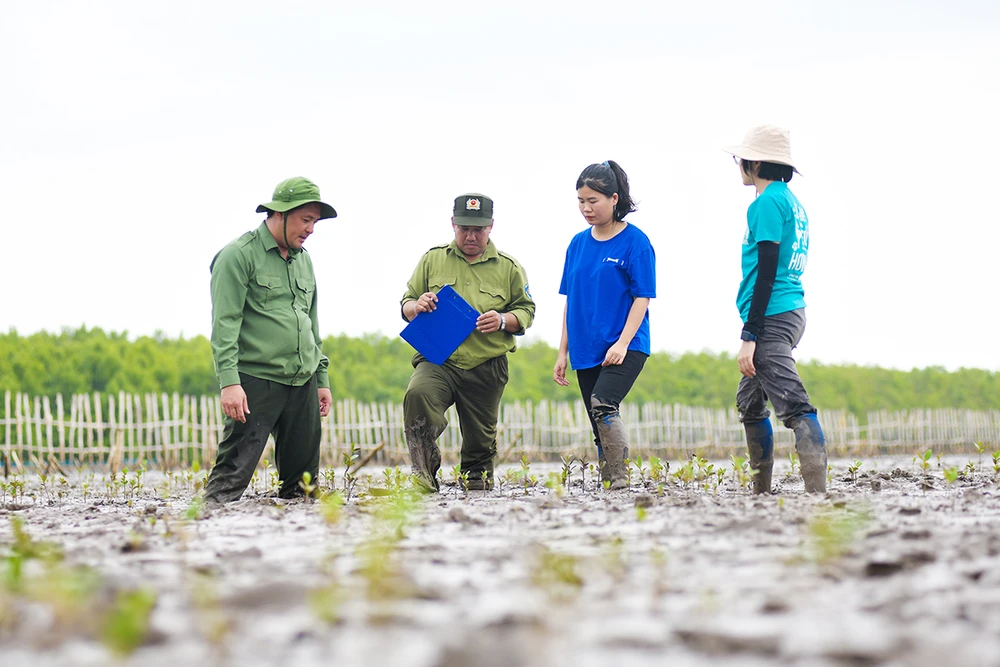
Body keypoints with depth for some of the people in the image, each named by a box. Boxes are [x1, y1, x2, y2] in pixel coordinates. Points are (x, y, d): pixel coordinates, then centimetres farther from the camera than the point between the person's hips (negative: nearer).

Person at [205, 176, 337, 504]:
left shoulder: (303, 259, 19)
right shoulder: (239, 255, -6)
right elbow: (224, 324, -13)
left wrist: (322, 378, 21)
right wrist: (229, 381, -21)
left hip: (303, 383, 7)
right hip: (256, 381, -7)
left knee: (303, 479, 7)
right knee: (233, 473, -13)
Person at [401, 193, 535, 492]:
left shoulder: (508, 267, 10)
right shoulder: (433, 259, 11)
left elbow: (526, 310, 13)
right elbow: (406, 305, 16)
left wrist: (503, 320, -10)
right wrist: (417, 307, -9)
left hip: (487, 369, 1)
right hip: (438, 361, -1)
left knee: (481, 439, 8)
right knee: (417, 394, -32)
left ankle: (476, 479, 38)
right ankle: (424, 475, -29)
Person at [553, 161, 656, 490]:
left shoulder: (635, 241, -6)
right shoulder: (578, 244, 10)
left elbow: (642, 297, -8)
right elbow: (570, 301, 15)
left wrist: (622, 343, -18)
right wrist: (563, 352, 12)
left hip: (626, 348, -6)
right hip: (586, 350, 6)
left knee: (603, 405, -26)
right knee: (600, 426, 6)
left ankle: (621, 479, -23)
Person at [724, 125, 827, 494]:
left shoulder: (767, 203, -11)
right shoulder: (793, 203, 18)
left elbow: (766, 272, -17)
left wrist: (750, 336, -19)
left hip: (772, 318, -10)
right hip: (792, 310, 10)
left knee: (794, 407, -18)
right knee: (749, 404, 19)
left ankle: (818, 494, -26)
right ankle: (761, 493, 24)